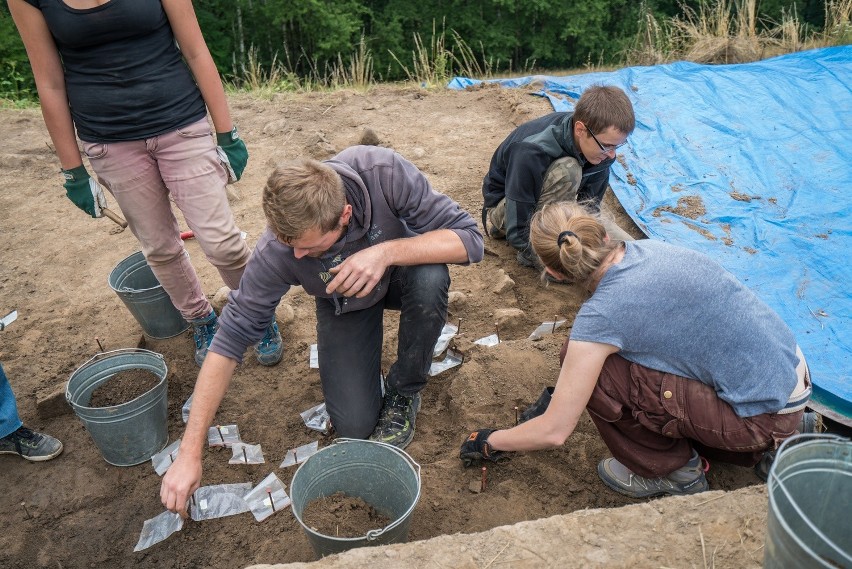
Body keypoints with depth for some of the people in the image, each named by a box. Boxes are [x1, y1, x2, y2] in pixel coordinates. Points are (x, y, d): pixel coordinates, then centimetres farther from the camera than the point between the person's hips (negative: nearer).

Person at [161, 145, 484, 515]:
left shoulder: (383, 173, -36)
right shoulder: (276, 252, -33)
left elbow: (469, 240, -32)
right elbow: (231, 338, -26)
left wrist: (387, 251, -48)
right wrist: (189, 453, -26)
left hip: (401, 271, 1)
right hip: (344, 302, 0)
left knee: (430, 278, -36)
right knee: (354, 426, -10)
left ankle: (403, 392, -9)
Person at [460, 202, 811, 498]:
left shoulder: (601, 315, -23)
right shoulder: (648, 248, -1)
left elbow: (554, 431, -18)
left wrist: (490, 443, 2)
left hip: (766, 416, -8)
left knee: (594, 369, -14)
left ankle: (673, 471, 8)